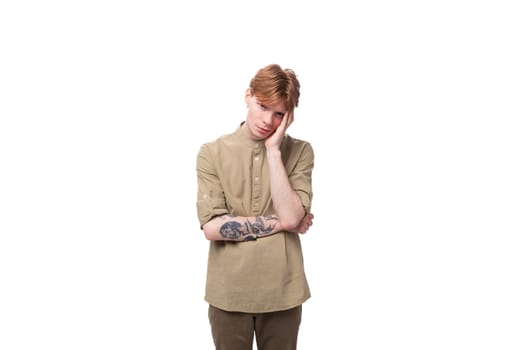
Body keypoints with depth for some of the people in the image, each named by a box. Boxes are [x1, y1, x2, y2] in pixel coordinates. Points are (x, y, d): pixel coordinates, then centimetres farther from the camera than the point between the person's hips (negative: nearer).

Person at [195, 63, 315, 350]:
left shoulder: (299, 152, -1)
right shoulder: (212, 153, -4)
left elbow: (292, 217, -15)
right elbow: (212, 227, -13)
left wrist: (273, 150, -14)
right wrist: (279, 223, -12)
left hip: (282, 290, 1)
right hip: (228, 291, 0)